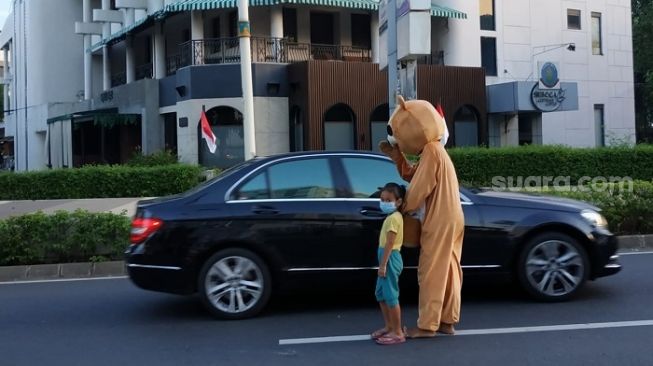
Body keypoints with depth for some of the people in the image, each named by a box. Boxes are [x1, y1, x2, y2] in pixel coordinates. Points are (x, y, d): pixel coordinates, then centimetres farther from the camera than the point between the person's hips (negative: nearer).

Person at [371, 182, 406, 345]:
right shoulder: (393, 216, 14)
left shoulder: (393, 218, -16)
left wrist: (383, 265, -21)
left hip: (390, 259, -10)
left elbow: (390, 243, -20)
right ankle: (389, 326, 27)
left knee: (391, 296, -7)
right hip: (388, 259, 10)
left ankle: (397, 333, -2)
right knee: (381, 294, 17)